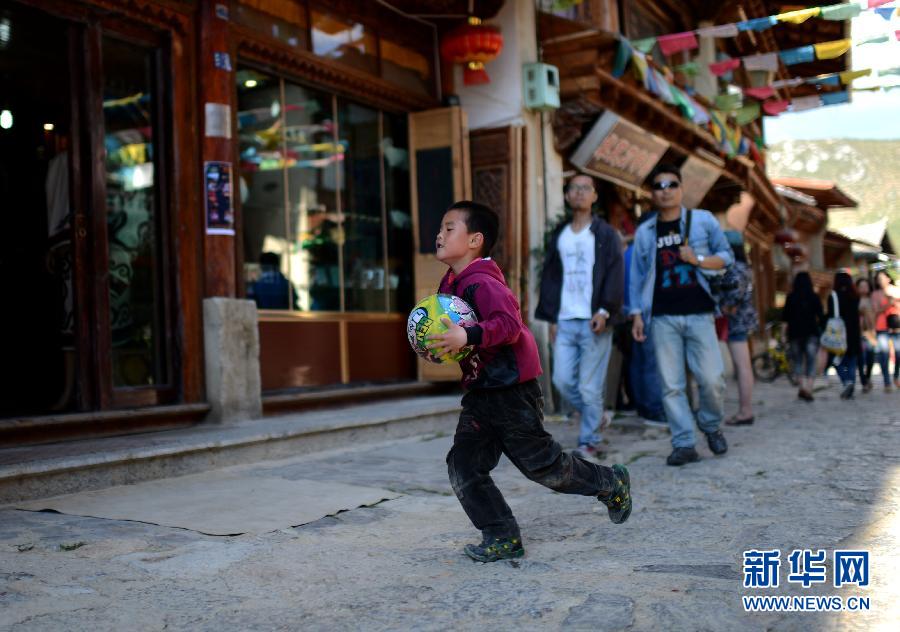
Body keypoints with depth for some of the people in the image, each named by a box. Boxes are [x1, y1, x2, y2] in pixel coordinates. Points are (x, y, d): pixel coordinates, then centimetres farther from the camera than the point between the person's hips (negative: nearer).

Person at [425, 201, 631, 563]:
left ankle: (611, 484, 28)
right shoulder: (450, 284, 9)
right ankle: (503, 539, 12)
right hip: (479, 391, 9)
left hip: (513, 390, -9)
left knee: (541, 464, 4)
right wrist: (443, 344, 4)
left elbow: (508, 324, -34)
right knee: (463, 466, 2)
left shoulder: (481, 283, -21)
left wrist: (466, 337, -45)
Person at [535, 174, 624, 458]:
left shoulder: (605, 234, 3)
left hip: (594, 321, -4)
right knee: (562, 380, 2)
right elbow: (550, 277, 16)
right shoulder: (558, 236, 16)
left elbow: (615, 275, -5)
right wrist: (551, 318, 9)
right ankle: (595, 415, 26)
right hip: (564, 321, 4)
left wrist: (605, 311, -17)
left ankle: (589, 441, 9)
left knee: (590, 387, -3)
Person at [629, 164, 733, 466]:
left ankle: (711, 425, 20)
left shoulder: (703, 220, 8)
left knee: (712, 378, -7)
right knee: (672, 385, -2)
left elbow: (727, 256, 10)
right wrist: (637, 314, 4)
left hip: (699, 313, -1)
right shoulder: (644, 232, 12)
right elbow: (637, 276, 12)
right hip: (663, 318, 1)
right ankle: (683, 444, 6)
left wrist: (698, 259, -8)